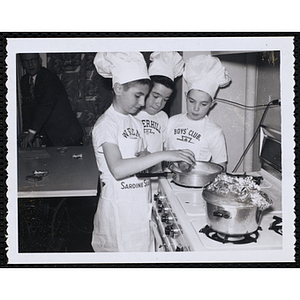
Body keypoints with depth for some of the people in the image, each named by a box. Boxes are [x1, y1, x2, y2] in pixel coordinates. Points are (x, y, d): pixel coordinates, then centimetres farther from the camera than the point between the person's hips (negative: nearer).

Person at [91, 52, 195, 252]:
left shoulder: (136, 123, 13)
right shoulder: (106, 124, -13)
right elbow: (118, 169, -29)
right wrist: (163, 155, -31)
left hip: (141, 207, 7)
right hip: (119, 210, -7)